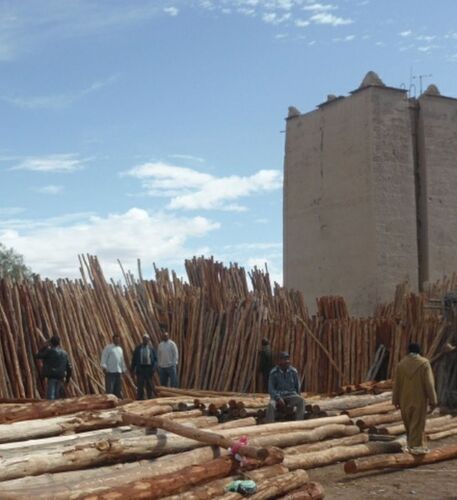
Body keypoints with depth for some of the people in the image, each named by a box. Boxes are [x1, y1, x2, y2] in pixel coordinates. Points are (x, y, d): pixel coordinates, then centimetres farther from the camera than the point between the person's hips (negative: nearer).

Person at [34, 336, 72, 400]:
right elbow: (69, 366, 14)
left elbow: (37, 356, 2)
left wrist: (44, 347, 11)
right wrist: (68, 377, 24)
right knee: (56, 396, 14)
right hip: (60, 377, 6)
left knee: (50, 397, -10)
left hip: (52, 376, -6)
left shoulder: (50, 351, -6)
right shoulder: (64, 353, 13)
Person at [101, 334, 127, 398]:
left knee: (117, 389, 9)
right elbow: (104, 357, -8)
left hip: (118, 372, 7)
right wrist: (104, 367, -18)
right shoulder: (108, 348, -2)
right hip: (110, 371, -7)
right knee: (109, 389, -8)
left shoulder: (120, 349, 19)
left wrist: (124, 369, 21)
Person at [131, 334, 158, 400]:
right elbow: (134, 359, 8)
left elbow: (155, 359, 5)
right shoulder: (138, 348, 6)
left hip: (149, 368, 0)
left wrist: (153, 368, -9)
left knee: (150, 387, 6)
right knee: (140, 386, -2)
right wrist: (132, 369, 2)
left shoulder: (151, 348, 5)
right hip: (140, 368, 0)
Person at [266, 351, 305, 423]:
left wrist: (297, 399, -1)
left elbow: (297, 387, 11)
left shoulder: (294, 371, 2)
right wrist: (278, 399, -23)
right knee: (271, 405, -35)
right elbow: (271, 389, -8)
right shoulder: (273, 373, -5)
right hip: (278, 396, -2)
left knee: (301, 400, -31)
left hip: (291, 396, 2)